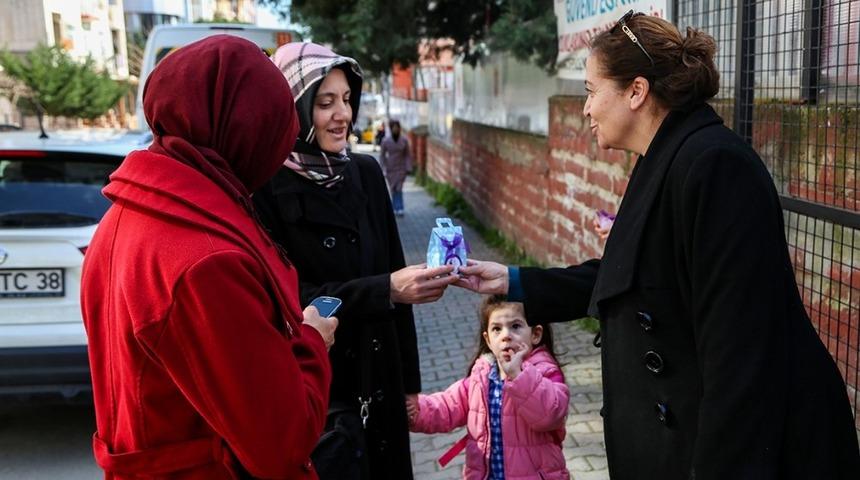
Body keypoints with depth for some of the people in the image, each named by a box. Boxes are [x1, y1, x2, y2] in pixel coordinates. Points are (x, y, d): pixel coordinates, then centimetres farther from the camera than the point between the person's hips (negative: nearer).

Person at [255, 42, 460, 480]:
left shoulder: (365, 173, 4)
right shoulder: (266, 187, -13)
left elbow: (392, 274, 8)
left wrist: (408, 382, 9)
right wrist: (386, 291, -27)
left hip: (378, 384, 5)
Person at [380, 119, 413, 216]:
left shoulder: (404, 140, -5)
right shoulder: (385, 141, -6)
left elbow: (408, 154, 3)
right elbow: (382, 155, 1)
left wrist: (408, 167, -4)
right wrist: (384, 169, -5)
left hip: (401, 168, -1)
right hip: (390, 168, 1)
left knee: (399, 189, -9)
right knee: (393, 189, 5)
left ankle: (398, 209, -8)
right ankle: (396, 208, 16)